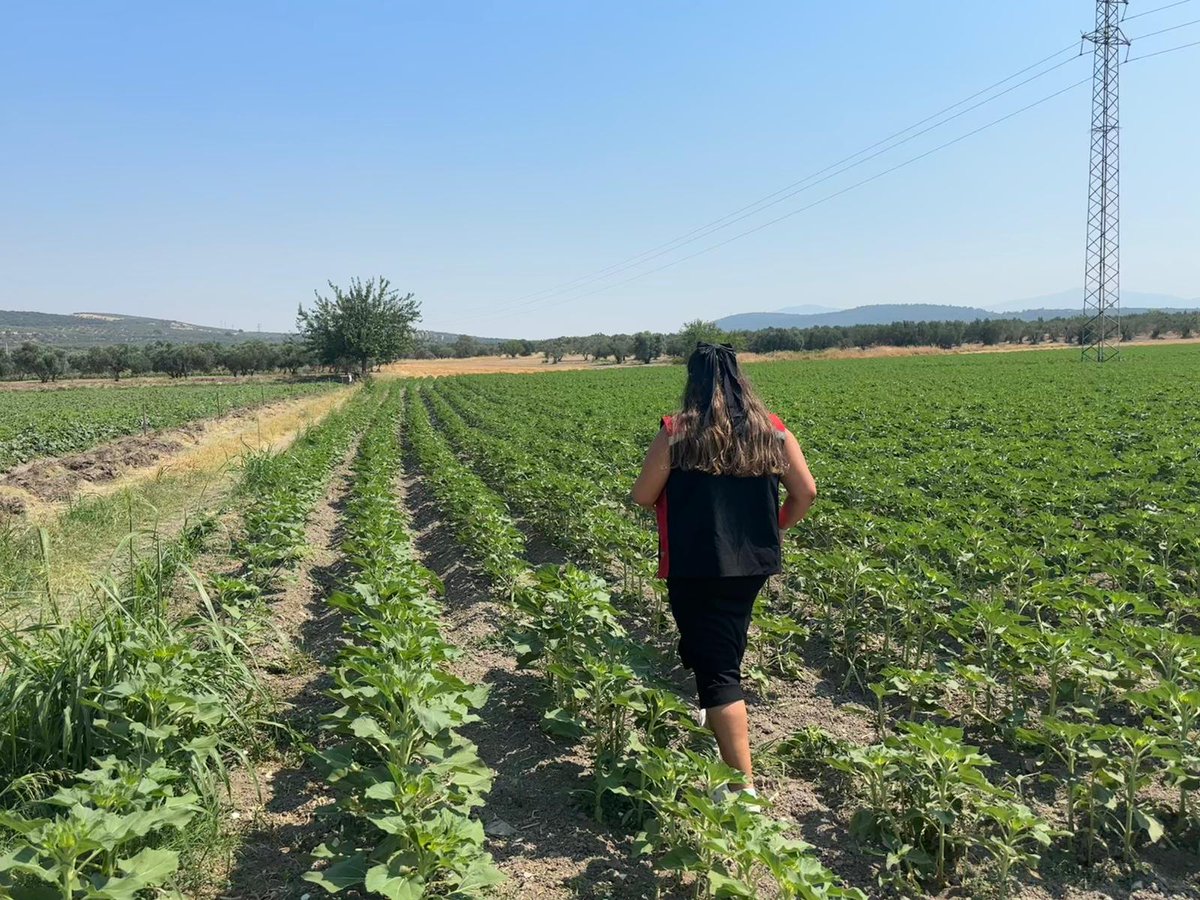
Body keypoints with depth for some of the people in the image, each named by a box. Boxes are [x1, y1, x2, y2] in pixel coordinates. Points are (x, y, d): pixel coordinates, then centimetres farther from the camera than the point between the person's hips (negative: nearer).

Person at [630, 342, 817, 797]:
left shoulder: (676, 433, -12)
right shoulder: (772, 430, 0)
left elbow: (642, 497, -7)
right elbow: (806, 492, 3)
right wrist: (776, 527, 20)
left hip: (697, 565, -5)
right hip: (753, 561, 5)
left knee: (716, 666, -2)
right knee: (723, 643, 29)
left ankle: (744, 783, -4)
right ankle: (717, 714, 50)